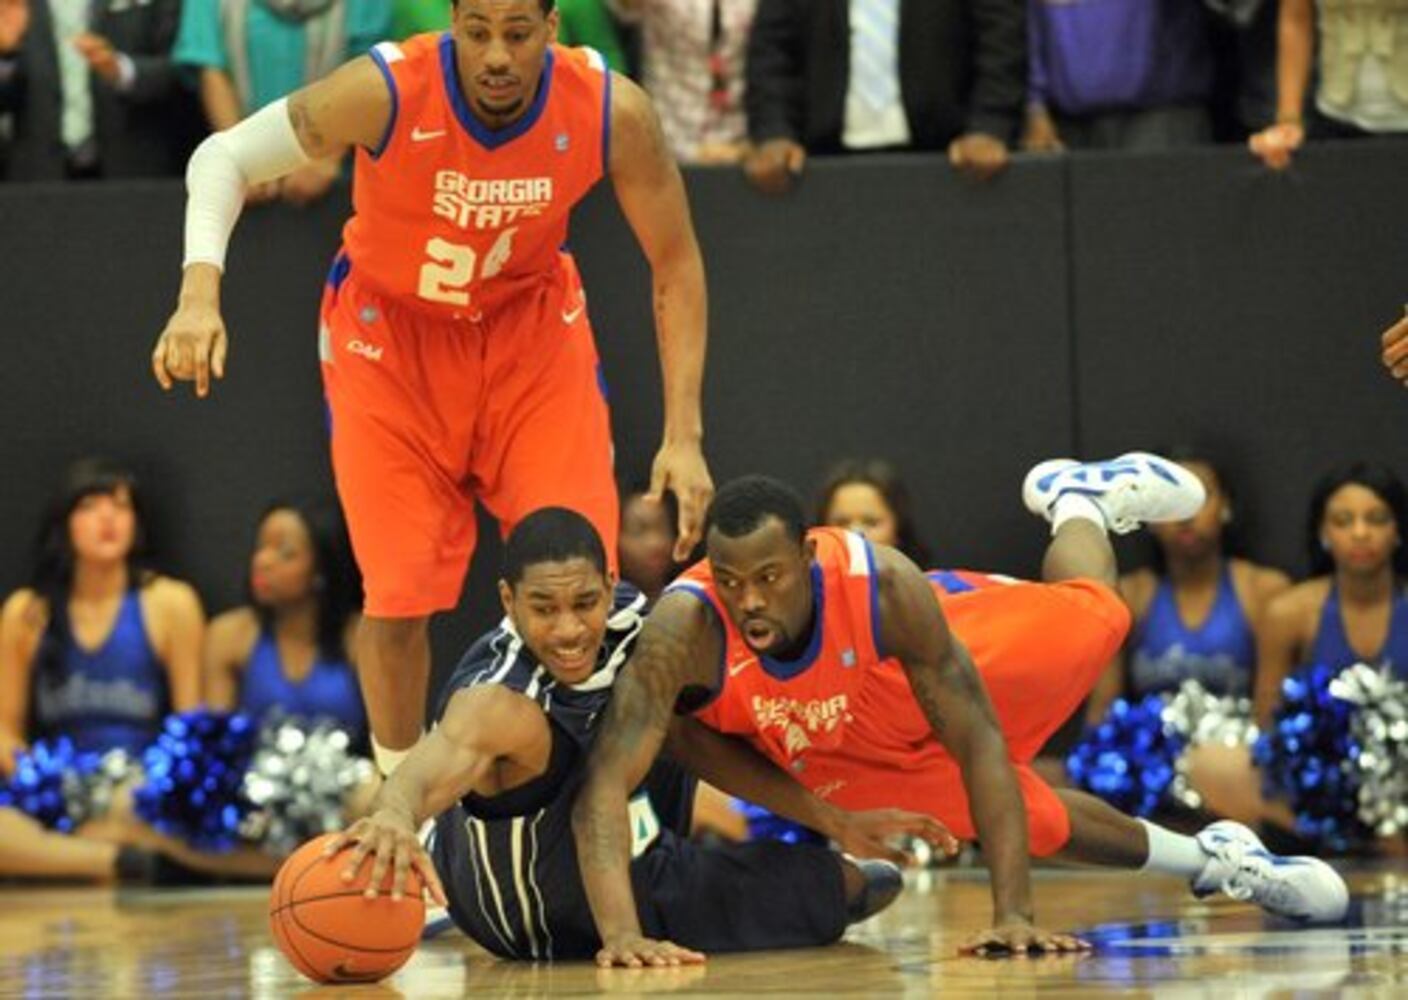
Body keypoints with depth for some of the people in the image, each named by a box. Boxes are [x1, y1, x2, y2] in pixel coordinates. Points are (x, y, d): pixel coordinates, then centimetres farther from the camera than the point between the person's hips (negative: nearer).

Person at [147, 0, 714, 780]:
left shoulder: (611, 111, -24)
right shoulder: (385, 91, -31)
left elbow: (675, 262, -10)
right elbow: (224, 156, -19)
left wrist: (683, 435, -15)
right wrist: (199, 290, -36)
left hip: (532, 328, 2)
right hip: (390, 335, -2)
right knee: (398, 592, -7)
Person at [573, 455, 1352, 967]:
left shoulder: (883, 587, -43)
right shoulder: (685, 628, -45)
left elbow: (981, 747, -37)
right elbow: (607, 779, -51)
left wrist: (1013, 914, -43)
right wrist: (620, 933, -66)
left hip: (932, 671, -1)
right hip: (840, 759, 1)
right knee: (1038, 821, 18)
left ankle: (1079, 498, 54)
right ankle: (1209, 858, 46)